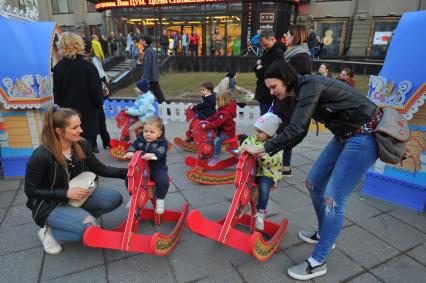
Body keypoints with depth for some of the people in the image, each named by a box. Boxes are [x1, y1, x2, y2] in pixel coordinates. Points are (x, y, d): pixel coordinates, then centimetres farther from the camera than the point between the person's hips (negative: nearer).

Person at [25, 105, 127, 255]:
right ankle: (49, 231, 1)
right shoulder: (41, 156, -24)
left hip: (76, 194, 6)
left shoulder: (81, 146, -9)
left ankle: (77, 216, 4)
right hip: (48, 204, -6)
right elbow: (31, 191, -15)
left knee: (114, 198, -11)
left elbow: (100, 169, 0)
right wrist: (66, 193, -25)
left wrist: (127, 172, -14)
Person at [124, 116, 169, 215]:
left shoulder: (162, 142, -6)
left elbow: (160, 151, -25)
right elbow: (133, 146, -3)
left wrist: (153, 154, -47)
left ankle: (160, 200, -1)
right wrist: (130, 152, -27)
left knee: (163, 181, -28)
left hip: (157, 168, -4)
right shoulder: (140, 139, 9)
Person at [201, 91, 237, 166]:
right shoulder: (222, 109, 5)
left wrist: (206, 126, -32)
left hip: (227, 132, -10)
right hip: (221, 129, 10)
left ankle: (215, 158, -10)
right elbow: (214, 116, 12)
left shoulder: (226, 113, -29)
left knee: (217, 141, -25)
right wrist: (206, 121, -1)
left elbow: (217, 123, -34)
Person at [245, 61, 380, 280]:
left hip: (364, 136, -9)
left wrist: (261, 149, -21)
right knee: (313, 183, 11)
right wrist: (271, 152, 12)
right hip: (345, 134, 10)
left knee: (333, 198, -9)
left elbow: (295, 130, -29)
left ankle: (317, 262, 5)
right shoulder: (303, 92, 8)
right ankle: (324, 234, 33)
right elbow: (298, 132, 13)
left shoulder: (310, 85, -21)